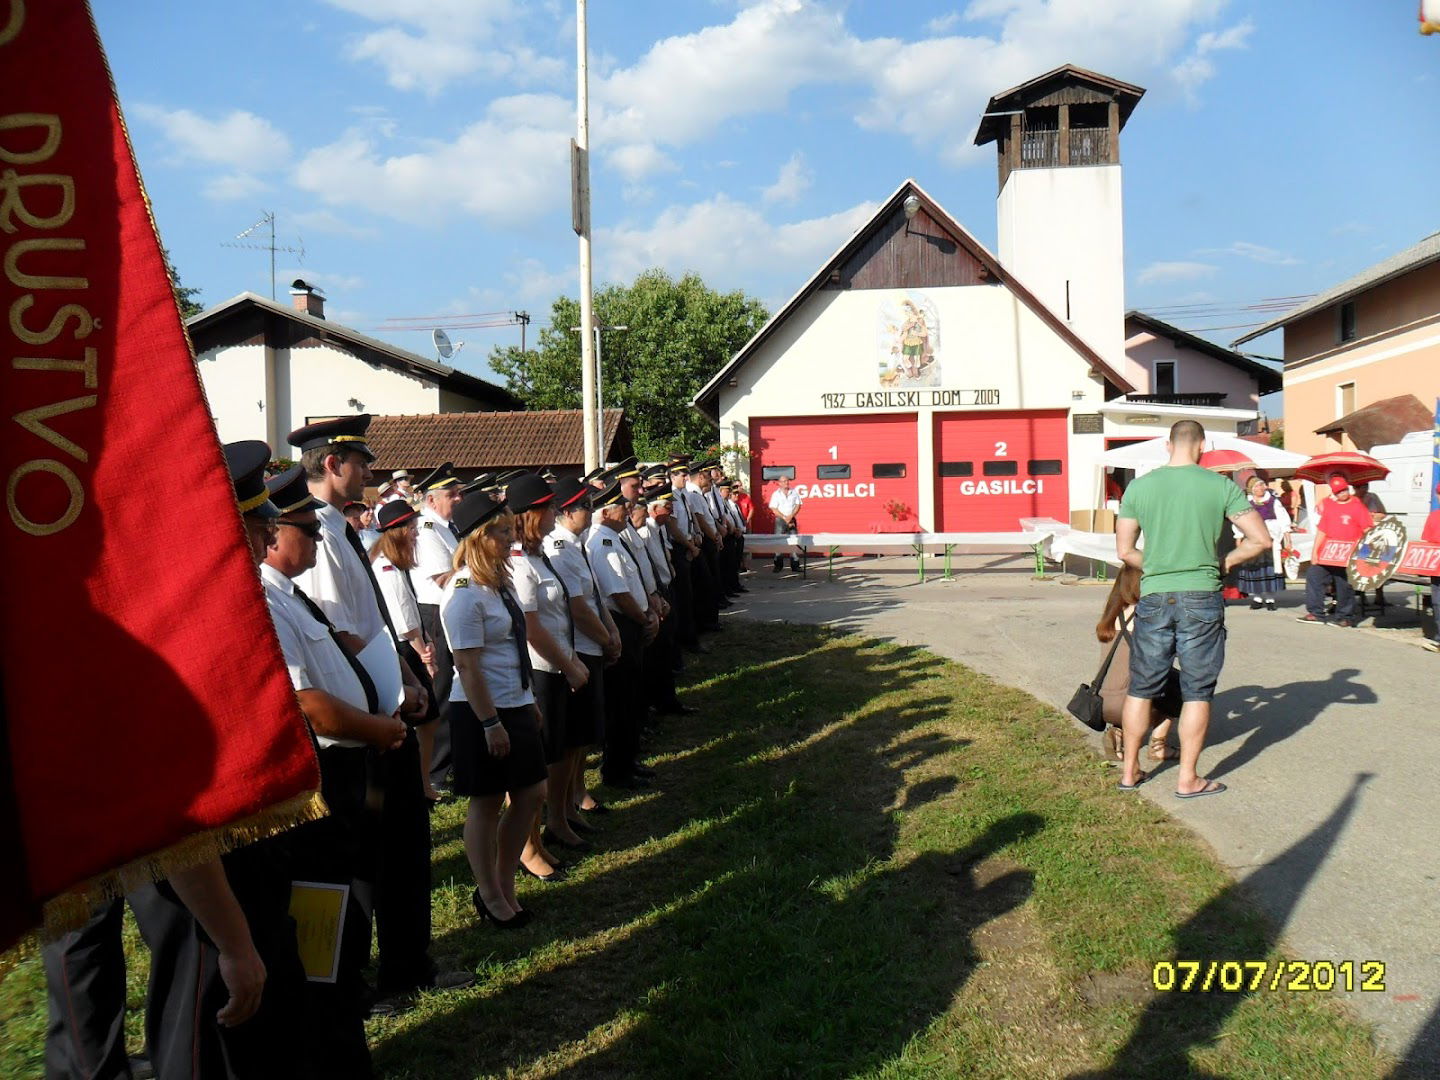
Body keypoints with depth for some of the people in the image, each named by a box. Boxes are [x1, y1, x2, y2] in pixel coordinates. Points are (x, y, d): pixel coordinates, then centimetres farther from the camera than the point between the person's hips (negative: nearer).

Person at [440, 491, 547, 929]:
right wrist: (490, 724, -21)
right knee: (486, 804, 6)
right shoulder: (465, 593, -18)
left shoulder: (499, 582, 9)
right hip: (482, 711, -9)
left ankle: (504, 886, 30)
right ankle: (490, 897, 24)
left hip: (516, 705, 9)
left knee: (530, 794, 14)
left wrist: (529, 703, 18)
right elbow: (467, 665, -21)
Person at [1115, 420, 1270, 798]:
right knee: (1197, 692, 8)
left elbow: (1125, 551, 1)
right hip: (1202, 598, -2)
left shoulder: (1139, 487, 1)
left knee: (1141, 688, 13)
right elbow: (1260, 540, -5)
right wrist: (1225, 563, 9)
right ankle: (1188, 779, 13)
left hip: (1154, 598, 2)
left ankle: (1130, 771, 22)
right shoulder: (1221, 486, -4)